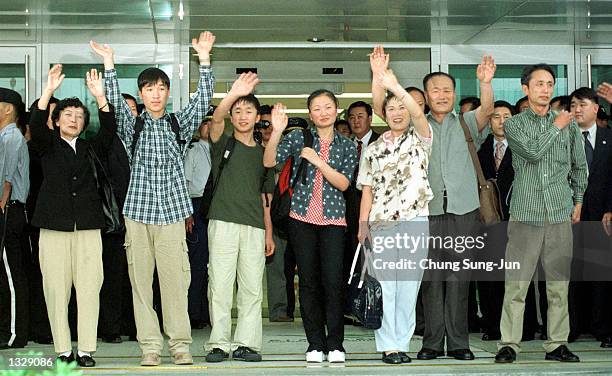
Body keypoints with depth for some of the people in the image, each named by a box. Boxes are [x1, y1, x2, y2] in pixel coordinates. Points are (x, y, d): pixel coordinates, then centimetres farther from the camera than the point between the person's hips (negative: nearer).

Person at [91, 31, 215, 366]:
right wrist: (109, 64, -17)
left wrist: (204, 58, -11)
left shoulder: (180, 124, 10)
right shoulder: (132, 125, 9)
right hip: (138, 211, 1)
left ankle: (180, 344, 2)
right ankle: (149, 345, 6)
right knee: (140, 279, 1)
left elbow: (203, 99, -2)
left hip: (172, 211, 0)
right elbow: (115, 103, -7)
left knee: (175, 278, -4)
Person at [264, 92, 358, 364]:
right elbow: (269, 162, -6)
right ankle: (315, 344, 10)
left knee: (333, 280, -10)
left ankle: (335, 344, 1)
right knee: (308, 281, 2)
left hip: (333, 219, 0)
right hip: (302, 217, 0)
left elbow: (343, 183, -2)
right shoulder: (299, 138, 6)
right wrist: (277, 131, -19)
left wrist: (318, 161, -13)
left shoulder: (347, 146, 9)